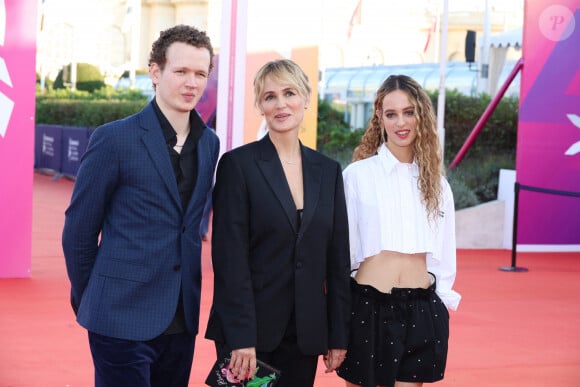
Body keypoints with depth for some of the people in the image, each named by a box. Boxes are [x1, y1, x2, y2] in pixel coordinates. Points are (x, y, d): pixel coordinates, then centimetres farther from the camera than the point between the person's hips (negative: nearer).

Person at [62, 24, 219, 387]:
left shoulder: (210, 143, 8)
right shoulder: (114, 139, -9)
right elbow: (79, 230, -3)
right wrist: (88, 300, 5)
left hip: (182, 320, 6)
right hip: (124, 319, -5)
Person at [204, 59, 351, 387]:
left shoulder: (328, 170, 8)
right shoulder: (238, 164, -6)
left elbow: (338, 259, 9)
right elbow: (230, 258, -11)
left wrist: (338, 335, 6)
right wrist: (241, 338, -16)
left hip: (305, 332, 4)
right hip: (251, 331, -4)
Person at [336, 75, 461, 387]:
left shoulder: (435, 182, 9)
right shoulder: (358, 174, -4)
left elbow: (443, 251, 14)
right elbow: (342, 245, 0)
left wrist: (441, 306, 10)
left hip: (420, 310, 3)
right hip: (367, 306, -3)